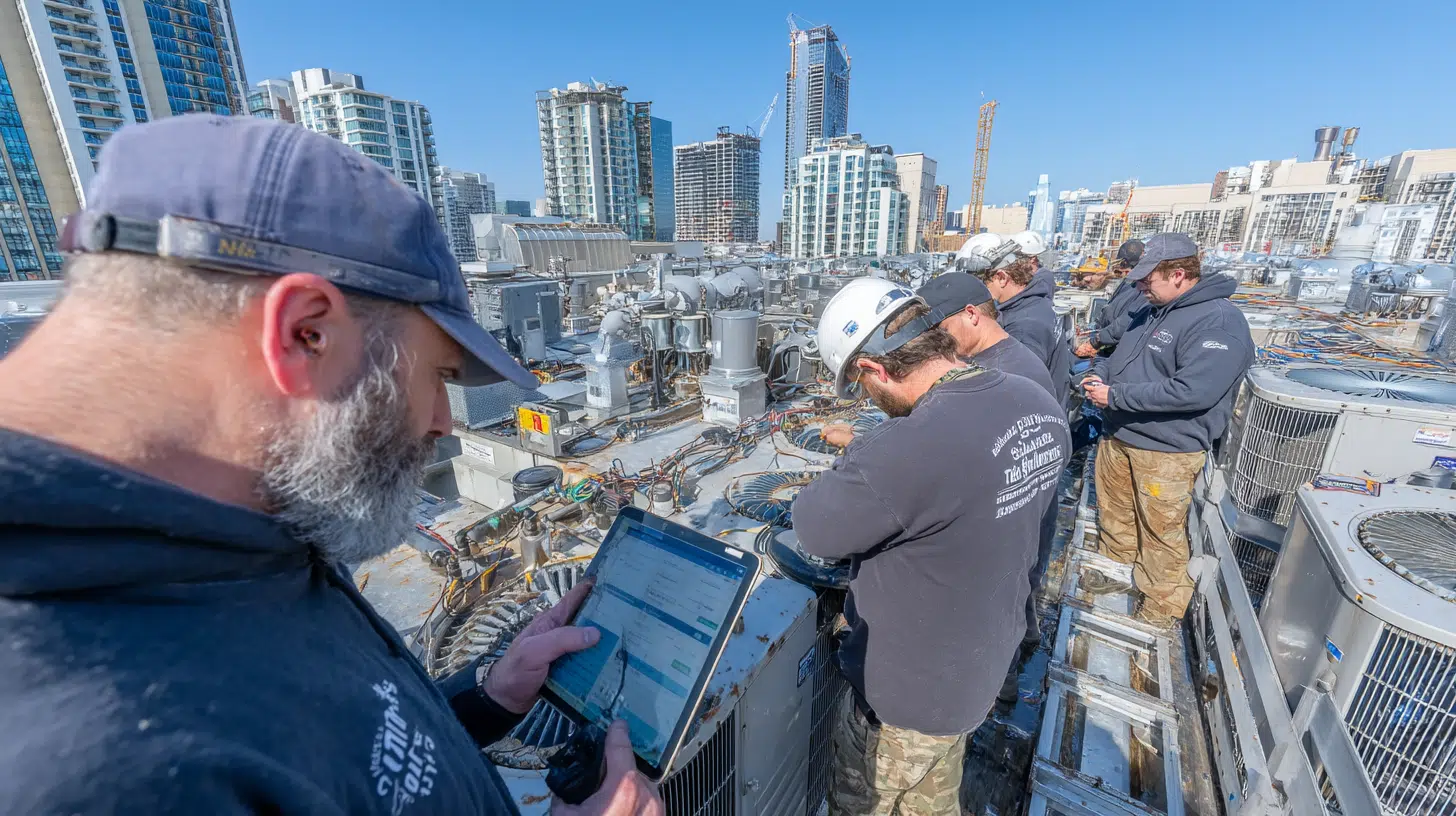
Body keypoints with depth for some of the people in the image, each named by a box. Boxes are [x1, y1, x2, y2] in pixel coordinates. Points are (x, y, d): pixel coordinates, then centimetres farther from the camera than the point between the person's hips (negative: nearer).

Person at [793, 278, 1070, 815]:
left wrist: (853, 467, -7)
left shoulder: (906, 450, -39)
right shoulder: (1041, 405, -9)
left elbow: (813, 528, -23)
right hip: (981, 668, 7)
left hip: (907, 693, -7)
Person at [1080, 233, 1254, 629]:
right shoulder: (1154, 312, 8)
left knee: (1161, 534, 8)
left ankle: (1162, 610, 26)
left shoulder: (1219, 322, -19)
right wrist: (1099, 373, -2)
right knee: (1114, 514, 22)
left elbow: (1193, 391, -28)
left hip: (1165, 452, -8)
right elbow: (1120, 354, 20)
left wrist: (1115, 396, -24)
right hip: (1118, 436, 8)